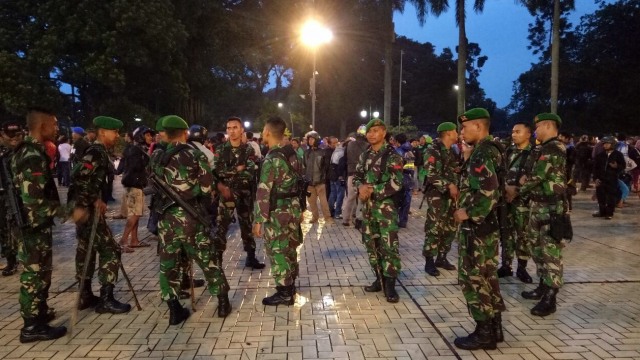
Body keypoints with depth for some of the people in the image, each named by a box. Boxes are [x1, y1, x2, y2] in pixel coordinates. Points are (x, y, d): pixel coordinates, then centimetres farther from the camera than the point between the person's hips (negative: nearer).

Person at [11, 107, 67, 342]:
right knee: (35, 274, 0)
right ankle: (32, 327, 11)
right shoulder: (34, 157, -23)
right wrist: (64, 210, -19)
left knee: (38, 272, 21)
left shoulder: (27, 151, 9)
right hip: (35, 227, -10)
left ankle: (38, 313, 35)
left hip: (33, 225, 10)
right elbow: (35, 201, -28)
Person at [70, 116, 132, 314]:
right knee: (110, 250, -7)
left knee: (87, 251, 15)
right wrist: (82, 206, -25)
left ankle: (85, 296, 25)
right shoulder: (96, 153, -16)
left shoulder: (99, 152, 14)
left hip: (89, 208, 10)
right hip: (86, 210, -10)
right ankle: (105, 299, -2)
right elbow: (80, 179, -27)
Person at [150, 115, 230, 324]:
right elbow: (208, 186, -5)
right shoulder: (196, 155, -5)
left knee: (168, 263, 10)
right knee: (207, 259, 8)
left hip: (166, 216, 3)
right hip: (191, 215, -2)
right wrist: (203, 206, 12)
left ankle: (174, 310, 13)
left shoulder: (157, 159, 6)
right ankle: (223, 302, 15)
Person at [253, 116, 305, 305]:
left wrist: (259, 220, -15)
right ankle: (290, 286, 31)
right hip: (293, 208, 8)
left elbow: (264, 192, -19)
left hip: (277, 212, -8)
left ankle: (284, 293, 10)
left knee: (277, 252, 2)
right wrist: (301, 208, 20)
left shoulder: (272, 159, -18)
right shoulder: (293, 154, 7)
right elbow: (301, 182, 13)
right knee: (289, 249, 18)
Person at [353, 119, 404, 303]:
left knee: (389, 245, -5)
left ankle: (390, 285, 4)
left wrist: (372, 190, -16)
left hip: (386, 207, -6)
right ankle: (379, 279, 25)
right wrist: (361, 187, -8)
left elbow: (396, 184, -16)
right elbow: (356, 176, 15)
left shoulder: (392, 155, -9)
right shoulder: (365, 155, 11)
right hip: (368, 207, 7)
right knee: (371, 244, 11)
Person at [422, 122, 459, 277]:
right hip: (437, 195, -8)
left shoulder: (452, 151, 15)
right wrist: (449, 185, -23)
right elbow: (431, 175, -19)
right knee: (434, 229, -6)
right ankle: (429, 262, 3)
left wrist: (456, 188, 6)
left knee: (450, 228, 11)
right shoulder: (433, 151, -10)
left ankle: (441, 258, 23)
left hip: (451, 195, 8)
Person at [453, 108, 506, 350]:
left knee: (473, 277, -2)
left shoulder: (481, 155, -18)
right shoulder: (489, 151, 13)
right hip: (488, 223, 10)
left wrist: (468, 213, -18)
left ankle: (484, 333, 7)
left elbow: (488, 192, -30)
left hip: (476, 226, -10)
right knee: (488, 276, 16)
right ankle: (494, 328, 25)